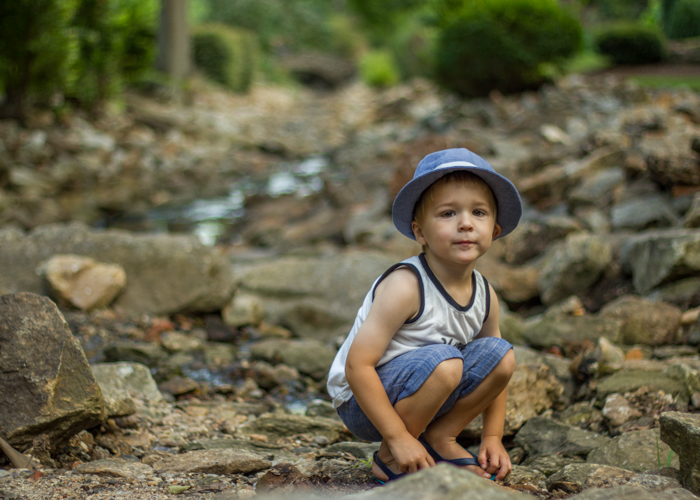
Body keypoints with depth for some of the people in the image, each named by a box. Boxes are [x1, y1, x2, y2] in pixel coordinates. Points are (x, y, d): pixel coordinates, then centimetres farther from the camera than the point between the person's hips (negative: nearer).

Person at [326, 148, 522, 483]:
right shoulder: (405, 287, -26)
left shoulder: (485, 296, -3)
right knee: (442, 361, -31)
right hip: (361, 403, -7)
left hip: (412, 394, 7)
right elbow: (357, 366, -27)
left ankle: (439, 438, 6)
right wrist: (398, 437, -26)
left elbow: (493, 372, 12)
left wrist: (492, 437, 2)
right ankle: (388, 459, -12)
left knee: (499, 355, -7)